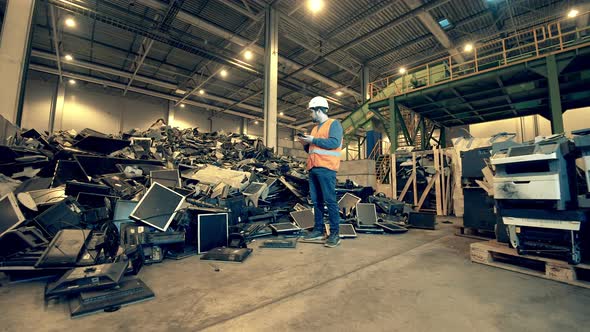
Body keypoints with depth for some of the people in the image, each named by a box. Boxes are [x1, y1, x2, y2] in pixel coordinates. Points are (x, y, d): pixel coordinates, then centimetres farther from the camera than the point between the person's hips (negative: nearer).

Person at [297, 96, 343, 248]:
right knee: (316, 201, 9)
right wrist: (305, 144, 9)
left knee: (330, 201, -7)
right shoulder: (315, 128, 26)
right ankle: (318, 230, 17)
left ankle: (335, 233, -1)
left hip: (326, 168, -8)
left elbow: (334, 142, -16)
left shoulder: (334, 123, 2)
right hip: (313, 169, 8)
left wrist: (313, 140, -12)